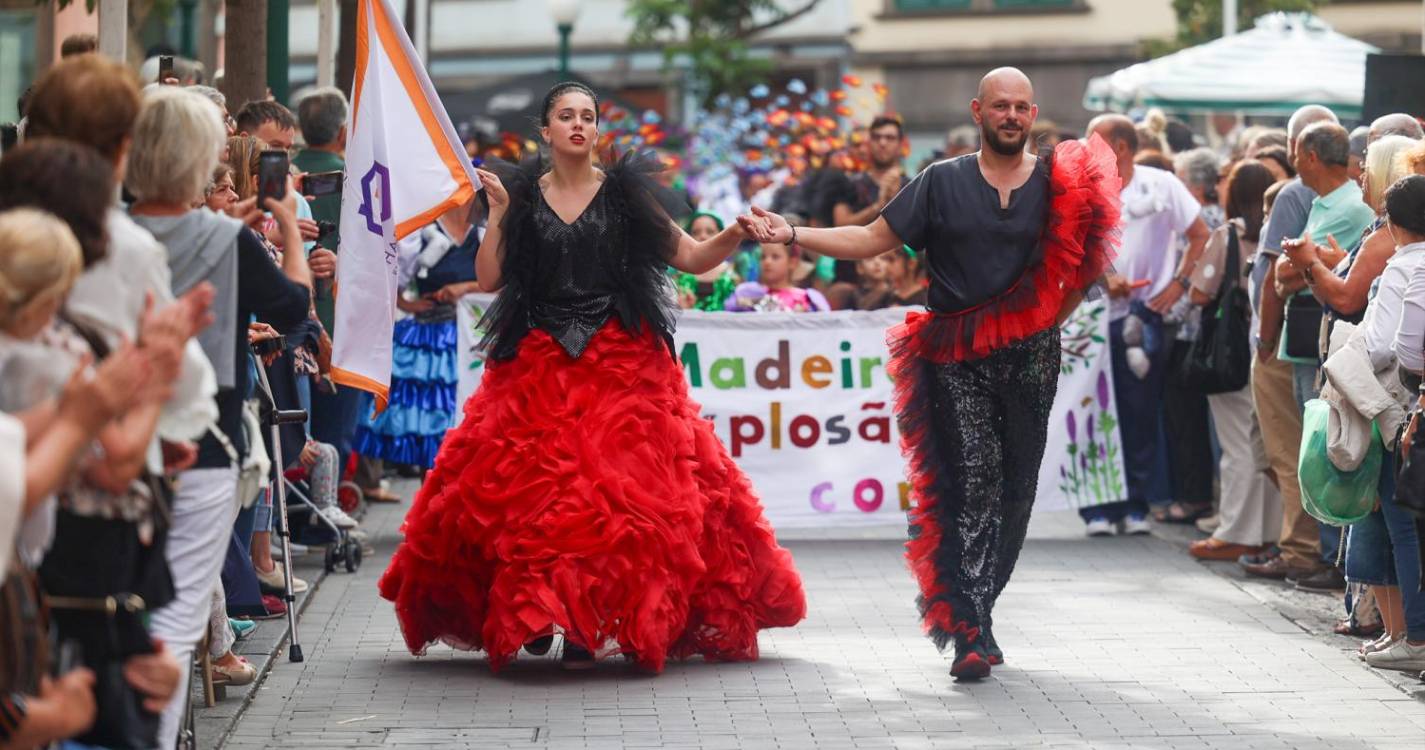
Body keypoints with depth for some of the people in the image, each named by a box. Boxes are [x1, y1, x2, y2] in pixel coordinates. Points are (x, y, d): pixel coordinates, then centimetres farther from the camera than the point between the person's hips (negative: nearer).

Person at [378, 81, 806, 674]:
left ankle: (590, 628, -3)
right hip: (539, 367, 1)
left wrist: (735, 235, -14)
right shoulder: (523, 197, 9)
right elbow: (488, 279, 1)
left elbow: (693, 258, 3)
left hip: (621, 364, -1)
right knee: (536, 489, -9)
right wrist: (499, 209, -4)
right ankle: (535, 615, 3)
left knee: (616, 493, -10)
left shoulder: (624, 194, 6)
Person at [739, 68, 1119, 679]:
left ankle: (971, 614, 19)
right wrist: (791, 235, -5)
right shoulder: (943, 182, 6)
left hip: (1029, 357, 2)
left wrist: (1052, 320, 1)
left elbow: (1084, 263, 14)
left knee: (1016, 486, 4)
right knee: (972, 479, -12)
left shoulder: (1060, 186, 6)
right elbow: (870, 240, 6)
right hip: (956, 359, -2)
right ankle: (971, 631, -14)